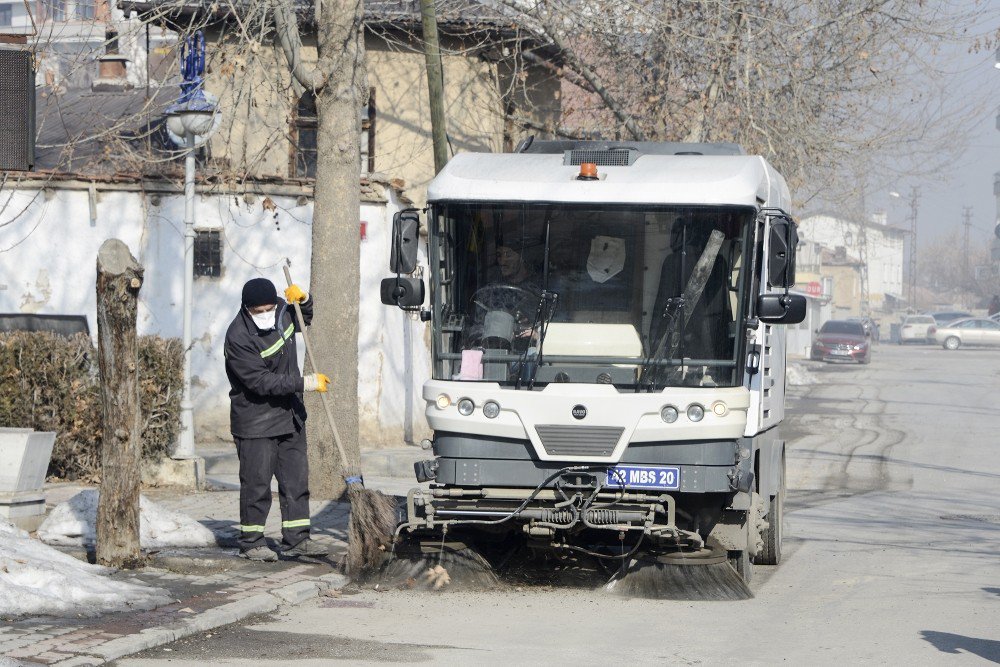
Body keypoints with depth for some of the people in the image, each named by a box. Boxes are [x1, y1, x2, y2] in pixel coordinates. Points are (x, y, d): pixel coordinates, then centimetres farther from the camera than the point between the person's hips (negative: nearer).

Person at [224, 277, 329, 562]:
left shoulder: (281, 312, 1)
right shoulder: (238, 337, -22)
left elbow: (303, 320, 26)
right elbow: (261, 381, -25)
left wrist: (303, 301, 3)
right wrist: (304, 383, -26)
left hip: (289, 416, 7)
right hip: (255, 419, -7)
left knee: (296, 479, 9)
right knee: (257, 483, -3)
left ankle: (296, 539, 15)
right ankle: (251, 543, 6)